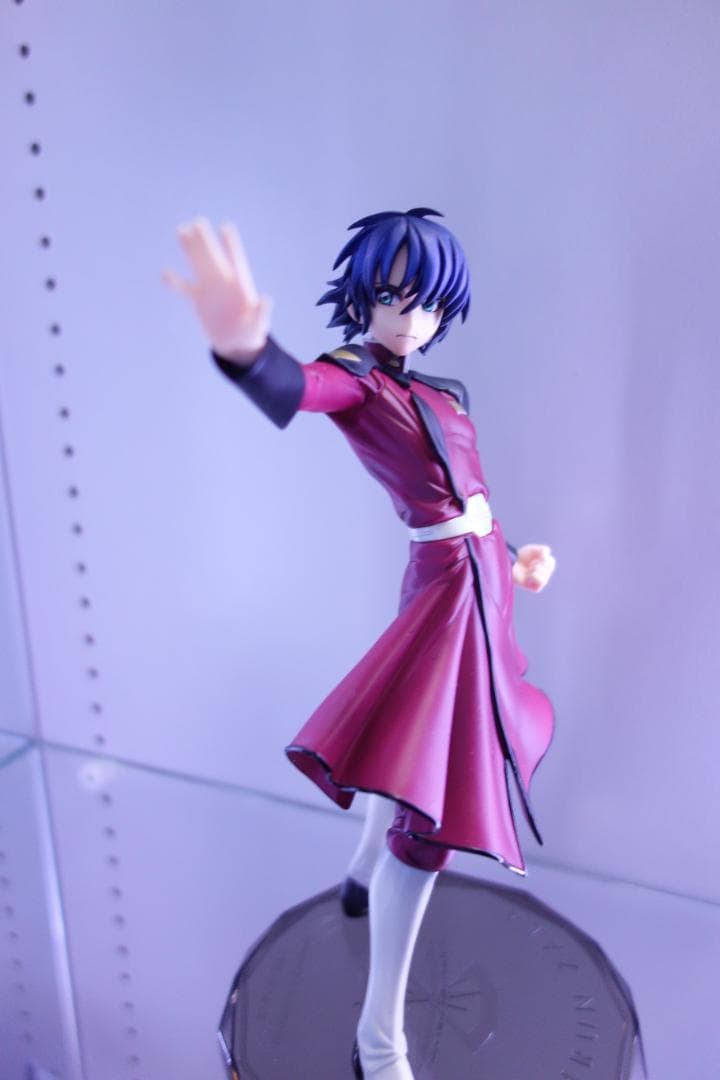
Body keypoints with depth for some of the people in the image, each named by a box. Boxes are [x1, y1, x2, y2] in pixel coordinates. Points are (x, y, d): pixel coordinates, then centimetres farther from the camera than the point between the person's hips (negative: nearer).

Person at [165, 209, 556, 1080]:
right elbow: (295, 389, -36)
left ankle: (363, 872, 51)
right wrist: (245, 345, -58)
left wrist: (509, 560, 23)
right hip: (442, 590, -9)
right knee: (430, 803, -11)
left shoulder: (443, 395, 13)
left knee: (442, 749, 25)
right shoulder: (352, 377, -12)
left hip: (480, 586, 9)